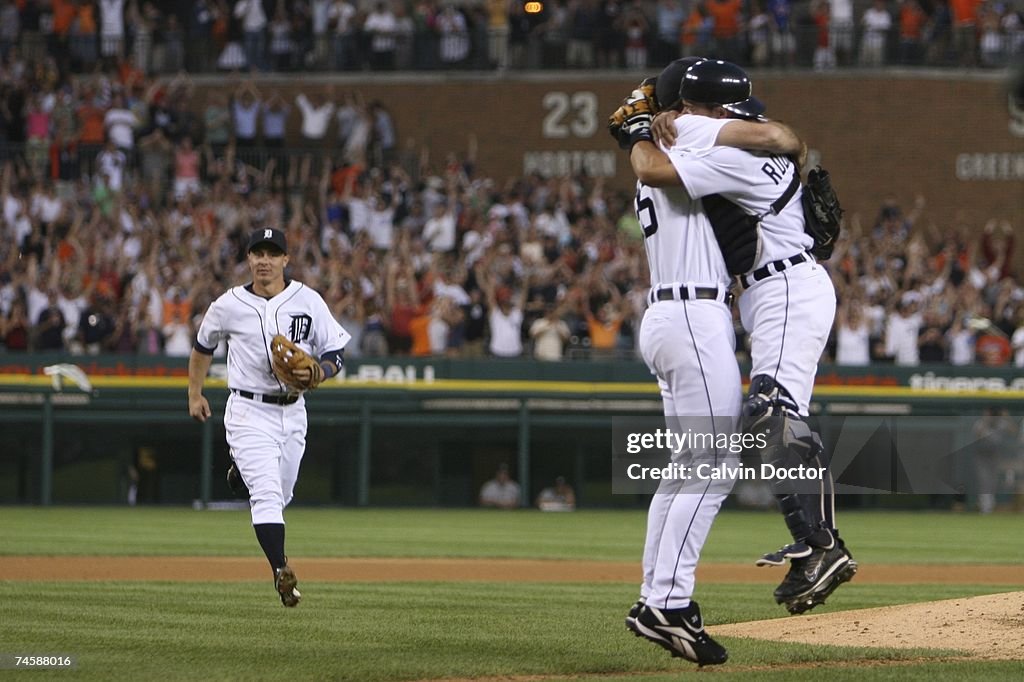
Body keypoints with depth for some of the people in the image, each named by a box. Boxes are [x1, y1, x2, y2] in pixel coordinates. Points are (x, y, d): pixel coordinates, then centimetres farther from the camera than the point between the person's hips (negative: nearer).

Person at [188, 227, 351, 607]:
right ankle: (281, 570, -25)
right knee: (267, 493, -19)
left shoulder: (308, 301, -2)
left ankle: (243, 467, 51)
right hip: (249, 412, -3)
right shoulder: (229, 305, -3)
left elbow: (335, 354, 1)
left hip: (292, 412, 3)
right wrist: (194, 394, 15)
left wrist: (316, 374, -20)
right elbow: (203, 345, 16)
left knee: (281, 494, 18)